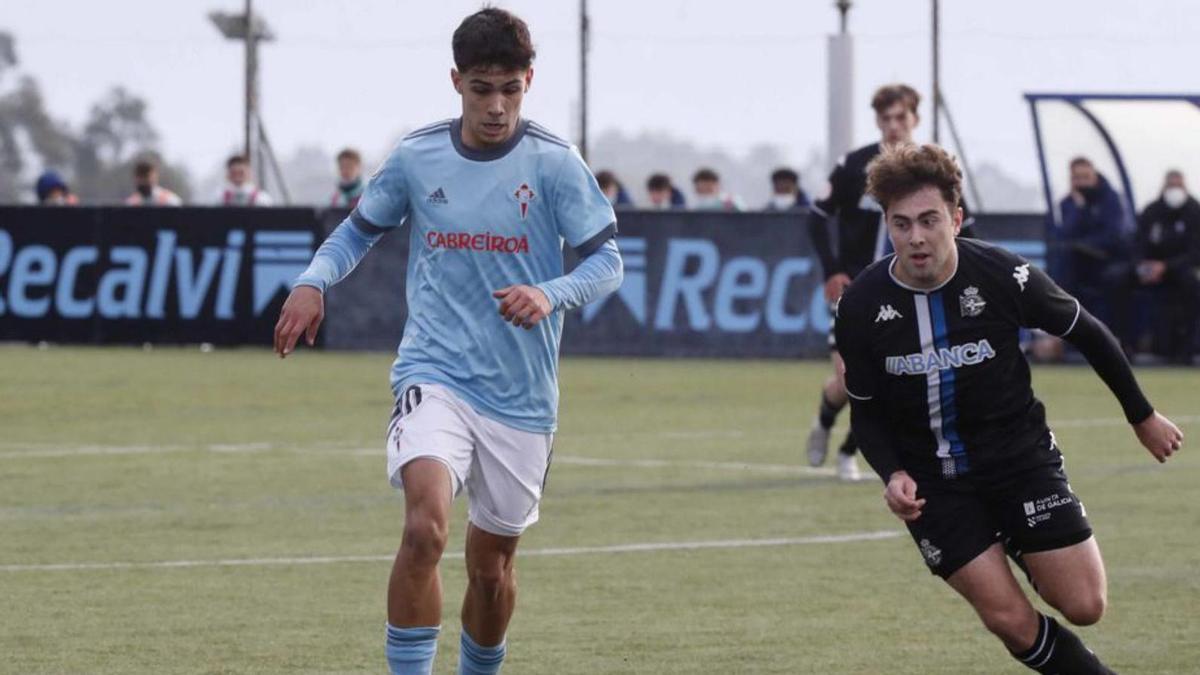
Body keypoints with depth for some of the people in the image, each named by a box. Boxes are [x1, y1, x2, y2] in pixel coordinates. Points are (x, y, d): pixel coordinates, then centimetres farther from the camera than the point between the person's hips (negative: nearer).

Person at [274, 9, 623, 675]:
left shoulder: (554, 163, -5)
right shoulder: (416, 156, 0)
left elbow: (606, 260, -4)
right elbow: (359, 229, 16)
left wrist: (550, 295, -24)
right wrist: (312, 282, -3)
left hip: (521, 395, 1)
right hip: (434, 376, -1)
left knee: (492, 565, 11)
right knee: (426, 524, -26)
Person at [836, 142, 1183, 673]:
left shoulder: (1003, 276, -17)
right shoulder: (861, 306, -13)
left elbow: (1087, 334, 0)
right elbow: (866, 411, 2)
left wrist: (1143, 416, 10)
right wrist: (893, 476, -16)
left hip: (1021, 456, 0)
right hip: (933, 481, 0)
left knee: (1083, 606, -5)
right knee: (1011, 622, -9)